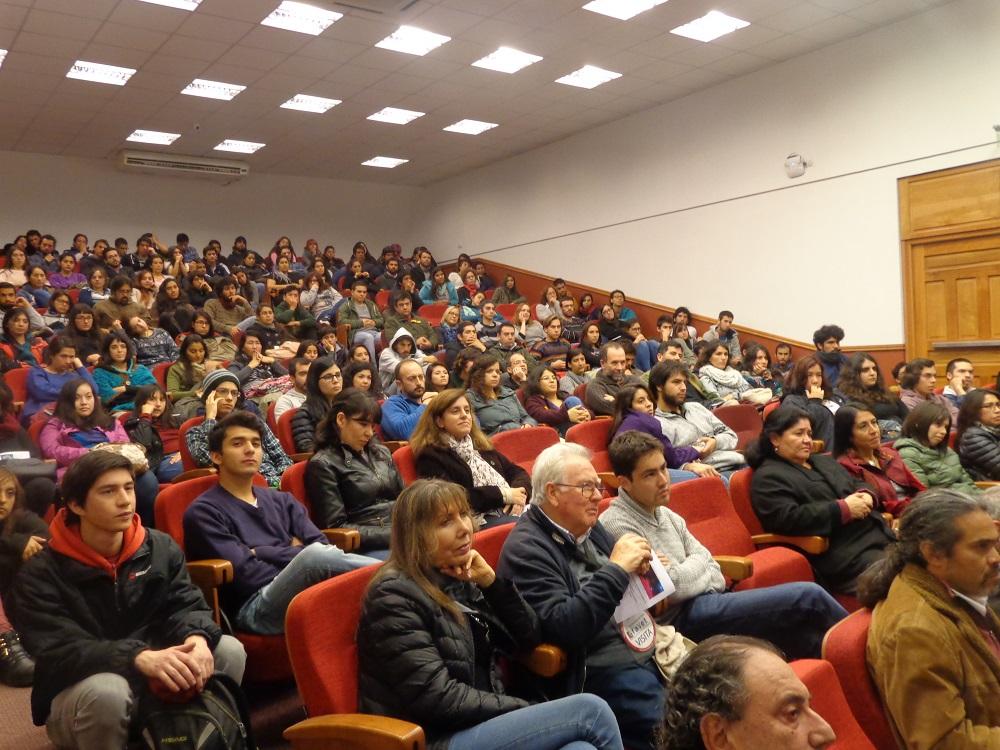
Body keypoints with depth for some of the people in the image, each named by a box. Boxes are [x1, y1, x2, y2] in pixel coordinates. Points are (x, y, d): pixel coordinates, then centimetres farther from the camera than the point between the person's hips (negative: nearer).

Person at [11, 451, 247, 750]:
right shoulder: (41, 574, -14)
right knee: (107, 691, -38)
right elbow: (57, 652, -25)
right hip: (79, 692, -3)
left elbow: (185, 604, -3)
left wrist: (197, 638, -30)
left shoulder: (161, 548, -2)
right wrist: (140, 658, -42)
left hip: (152, 675, 4)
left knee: (229, 650, -18)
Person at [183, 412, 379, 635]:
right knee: (314, 556, -33)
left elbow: (323, 546, 7)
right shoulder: (203, 512, 4)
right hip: (256, 607, -5)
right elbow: (247, 575, -8)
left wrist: (262, 552, -3)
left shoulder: (281, 500, 22)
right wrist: (291, 554, 0)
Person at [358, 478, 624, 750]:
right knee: (589, 710, -19)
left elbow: (527, 639, 14)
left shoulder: (459, 579, 11)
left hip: (484, 722, 7)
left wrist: (491, 581, -1)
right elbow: (437, 698, -17)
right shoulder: (394, 596, -12)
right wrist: (525, 710, -10)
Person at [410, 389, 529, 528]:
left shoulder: (480, 446, 24)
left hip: (512, 510, 7)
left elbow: (517, 472, 21)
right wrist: (503, 494, -12)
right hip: (480, 520, -7)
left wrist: (519, 493, -3)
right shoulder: (431, 456, 1)